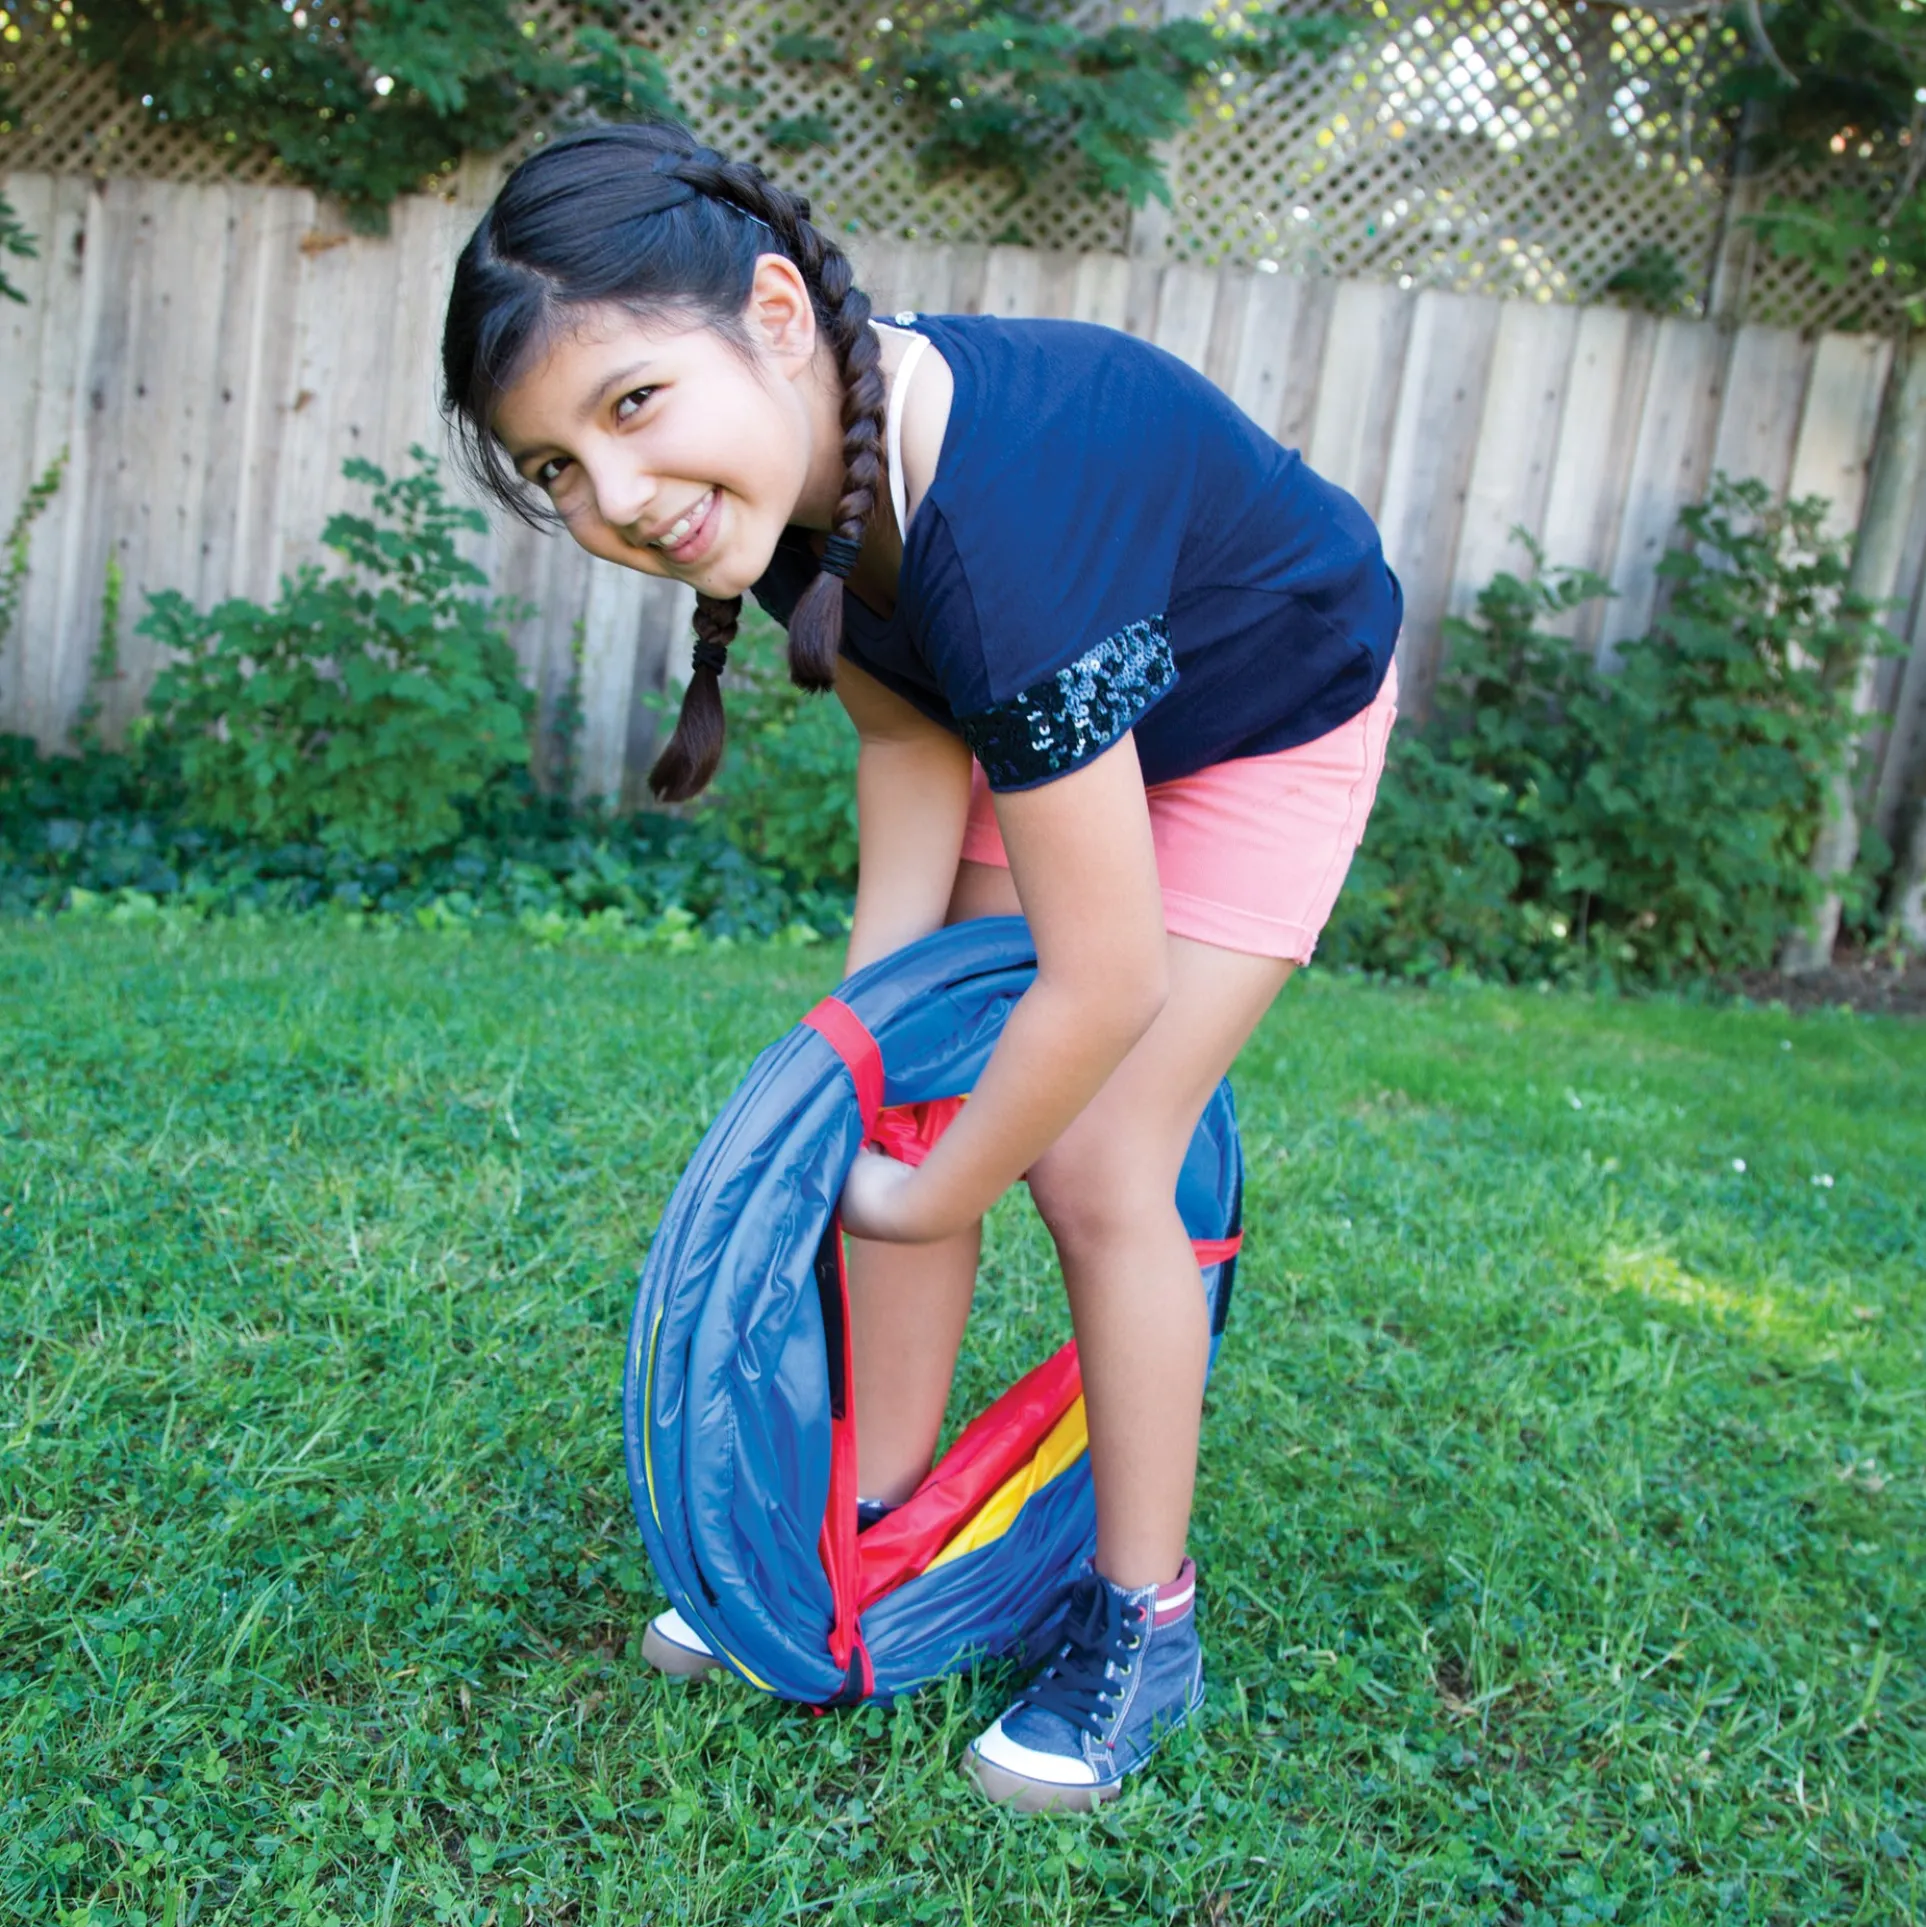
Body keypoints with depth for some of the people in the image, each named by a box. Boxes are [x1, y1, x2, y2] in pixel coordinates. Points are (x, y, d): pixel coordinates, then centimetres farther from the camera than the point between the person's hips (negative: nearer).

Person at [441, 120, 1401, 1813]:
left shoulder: (994, 520, -43)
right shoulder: (792, 461, -20)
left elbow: (1104, 986, -36)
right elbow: (911, 740, -5)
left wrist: (923, 1203, -21)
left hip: (1273, 724, -7)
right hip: (1058, 716, 7)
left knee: (1096, 1166, -11)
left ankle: (1147, 1624, 11)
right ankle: (874, 1528, 20)